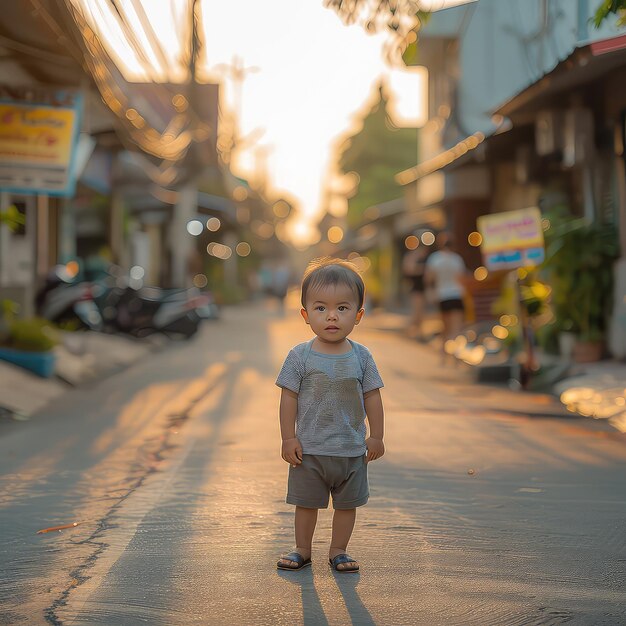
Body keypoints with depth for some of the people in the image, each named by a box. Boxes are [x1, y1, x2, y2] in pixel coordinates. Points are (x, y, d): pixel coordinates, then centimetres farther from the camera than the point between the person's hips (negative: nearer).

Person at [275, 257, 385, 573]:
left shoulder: (361, 356, -3)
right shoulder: (300, 356, -9)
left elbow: (372, 397, 3)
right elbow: (289, 398, -6)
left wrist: (376, 436, 2)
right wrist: (288, 438, -9)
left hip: (352, 450, 2)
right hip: (309, 449, -2)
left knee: (348, 503, 11)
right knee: (306, 503, 11)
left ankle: (338, 550, 26)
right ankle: (302, 549, 27)